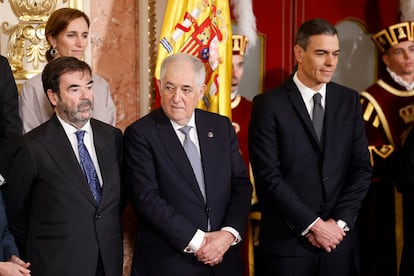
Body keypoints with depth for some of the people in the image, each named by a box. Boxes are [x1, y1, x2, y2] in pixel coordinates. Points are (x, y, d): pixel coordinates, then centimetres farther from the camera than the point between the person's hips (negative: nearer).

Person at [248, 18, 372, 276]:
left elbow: (362, 168, 4)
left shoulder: (349, 100, 6)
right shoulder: (269, 104, -6)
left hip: (340, 238, 3)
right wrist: (312, 224, -13)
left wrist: (340, 222, -7)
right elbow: (268, 176, -11)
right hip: (287, 242, -3)